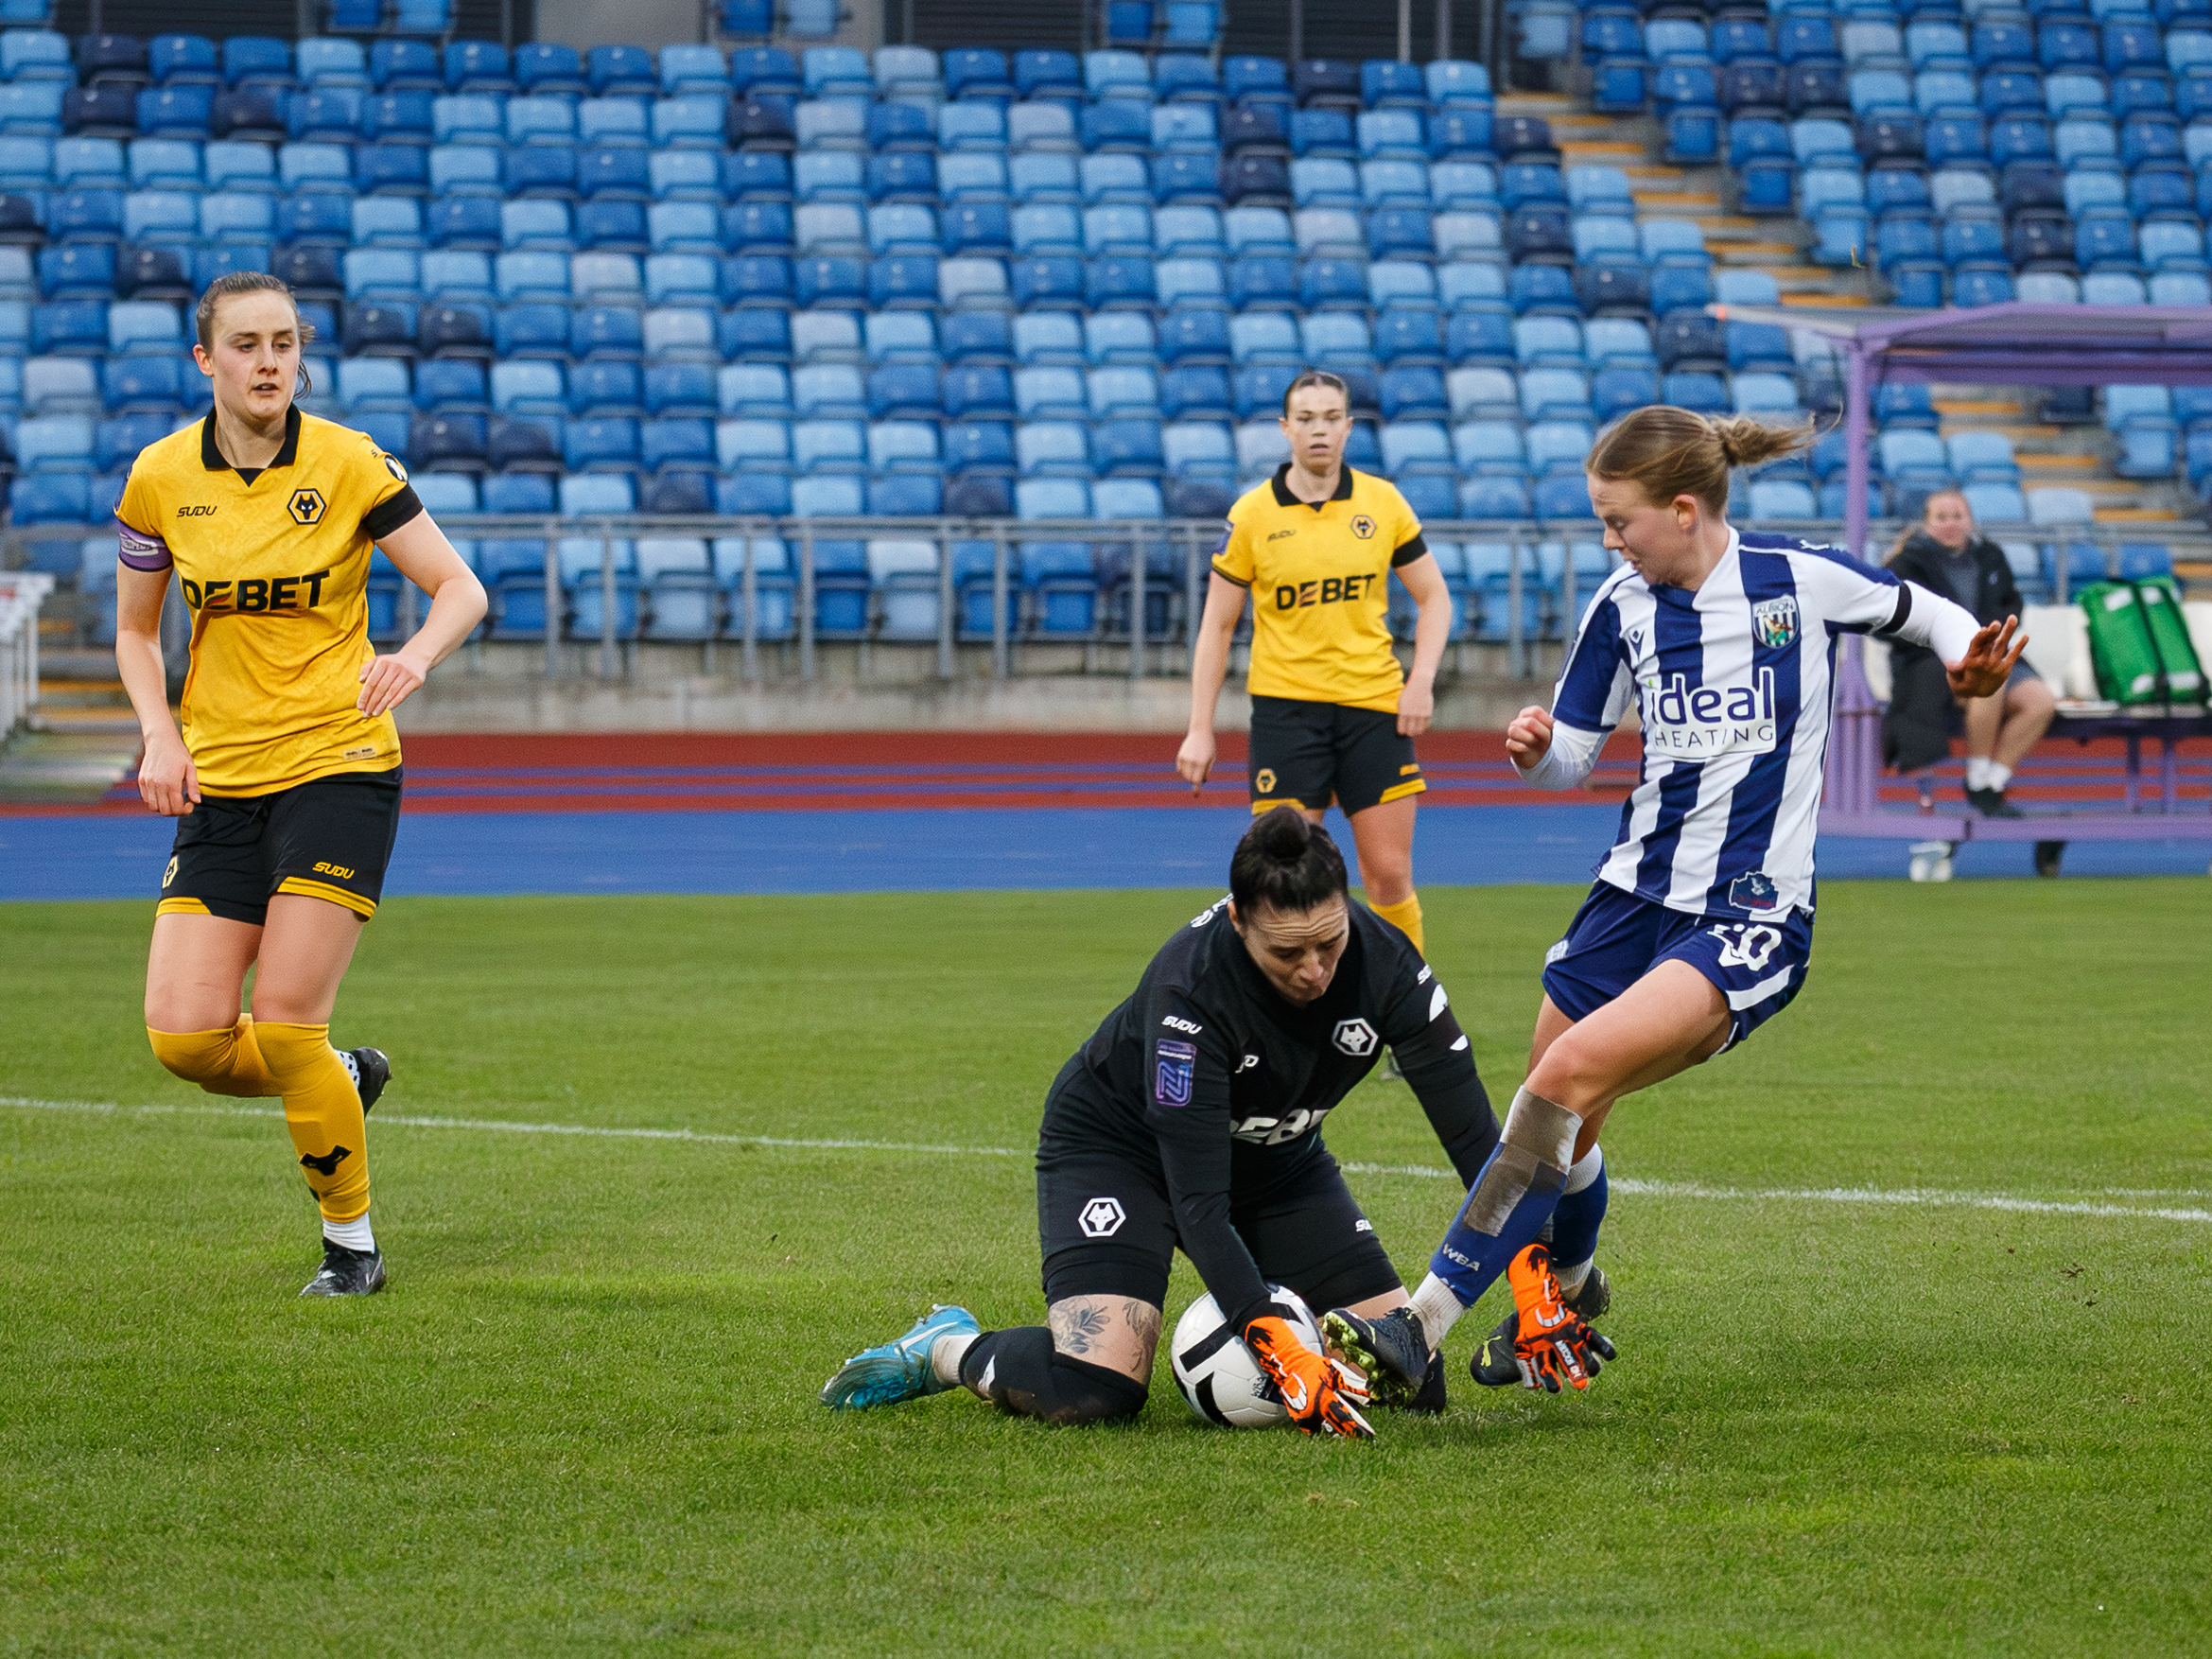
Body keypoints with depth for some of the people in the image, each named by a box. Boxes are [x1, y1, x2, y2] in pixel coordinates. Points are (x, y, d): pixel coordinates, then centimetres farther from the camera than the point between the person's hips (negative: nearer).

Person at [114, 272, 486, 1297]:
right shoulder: (160, 478, 1)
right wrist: (160, 735, -4)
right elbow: (135, 631, 14)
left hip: (338, 768, -3)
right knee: (184, 1034, -8)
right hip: (220, 781, 3)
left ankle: (351, 1242, 8)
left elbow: (460, 588, -2)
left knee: (284, 1024, -12)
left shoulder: (349, 465, -6)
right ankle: (345, 1079, 23)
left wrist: (416, 656, -23)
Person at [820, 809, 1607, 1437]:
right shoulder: (1190, 988, -37)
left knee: (1411, 1380, -4)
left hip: (1276, 1157, 5)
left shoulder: (1384, 962, -24)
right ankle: (944, 1351, 3)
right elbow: (1199, 1203, -37)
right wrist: (1281, 1353, -46)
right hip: (1118, 1146, -5)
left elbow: (1474, 1137, -17)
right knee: (1094, 1388, -28)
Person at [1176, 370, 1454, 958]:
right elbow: (1217, 625, 3)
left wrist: (1421, 681, -3)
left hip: (1374, 702, 2)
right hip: (1285, 705, -2)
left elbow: (1433, 596, 12)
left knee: (1390, 875, 1)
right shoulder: (1252, 514, -2)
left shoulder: (1382, 501, 3)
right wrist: (1200, 729, -2)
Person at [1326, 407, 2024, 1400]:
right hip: (1636, 895, 5)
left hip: (1752, 921, -5)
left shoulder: (1800, 581, -7)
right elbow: (1572, 761, 11)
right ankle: (1561, 1306, 41)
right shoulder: (1622, 608, 4)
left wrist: (1970, 657, -10)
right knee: (1556, 1140, 8)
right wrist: (1534, 752, -12)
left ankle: (1424, 1324, -25)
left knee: (1571, 1073, -25)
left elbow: (1916, 612, 11)